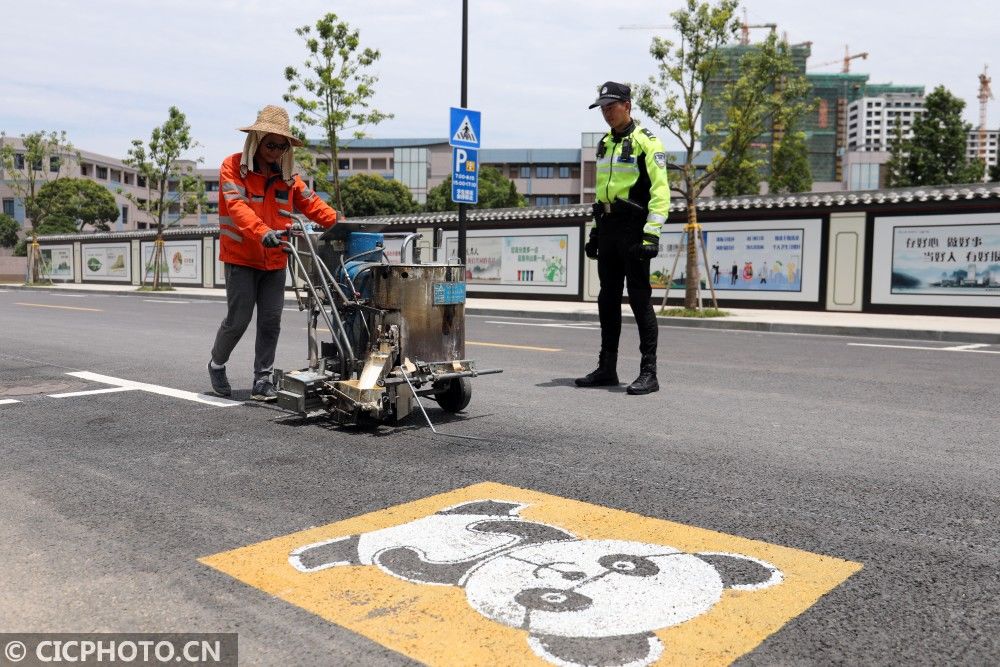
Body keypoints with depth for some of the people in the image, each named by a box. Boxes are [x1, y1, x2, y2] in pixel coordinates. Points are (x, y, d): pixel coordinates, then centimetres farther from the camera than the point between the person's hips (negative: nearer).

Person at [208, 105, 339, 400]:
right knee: (238, 319, -1)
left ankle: (262, 380, 12)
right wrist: (262, 232, -39)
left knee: (271, 321, 3)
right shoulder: (233, 167, -8)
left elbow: (310, 202, 6)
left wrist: (338, 222, -11)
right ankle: (216, 365, 25)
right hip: (241, 258, -4)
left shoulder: (286, 174, 10)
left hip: (275, 261, 5)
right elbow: (238, 207, -22)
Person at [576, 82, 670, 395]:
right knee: (608, 299, 11)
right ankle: (606, 369, 20)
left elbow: (660, 190, -14)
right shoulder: (605, 144, 18)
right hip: (608, 228, 8)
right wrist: (595, 230, 18)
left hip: (634, 228, -8)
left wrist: (652, 232, -22)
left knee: (639, 299, -7)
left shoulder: (646, 141, -6)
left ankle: (649, 372, -1)